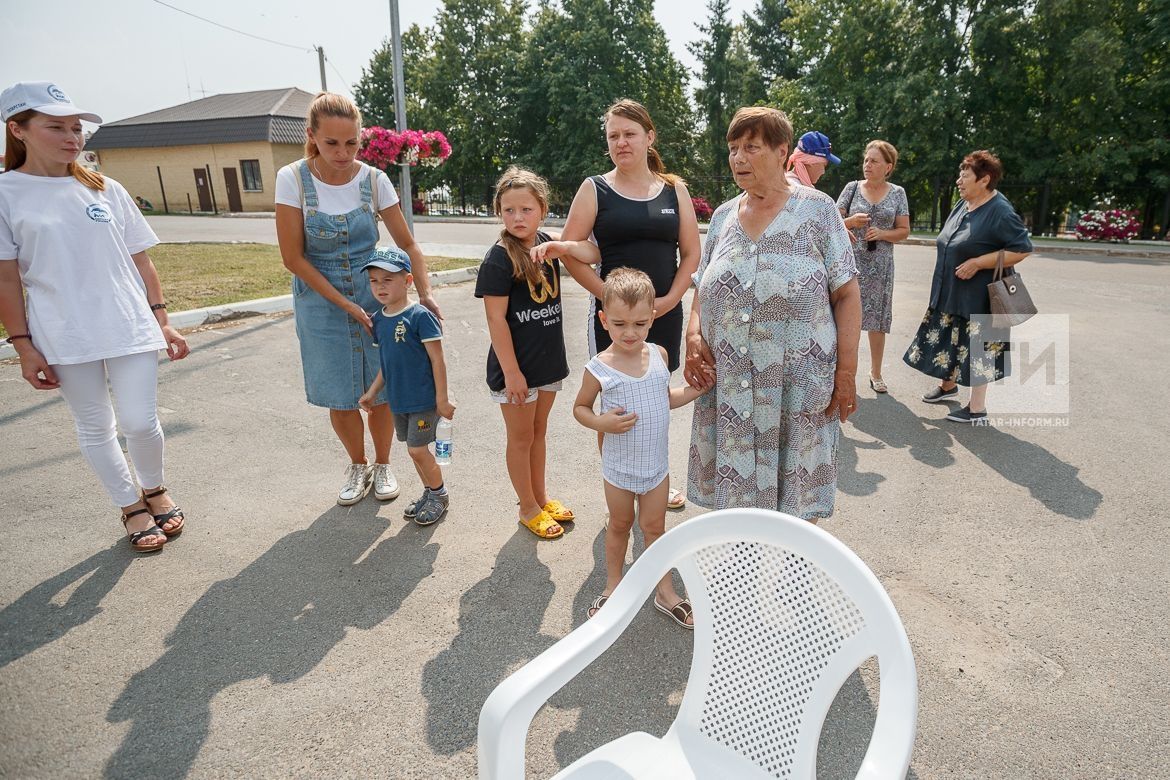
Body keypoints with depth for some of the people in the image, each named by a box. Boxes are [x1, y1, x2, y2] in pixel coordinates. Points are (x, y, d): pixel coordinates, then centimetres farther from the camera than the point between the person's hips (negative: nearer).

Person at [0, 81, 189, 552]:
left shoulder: (106, 190, 6)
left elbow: (141, 261, 9)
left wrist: (161, 321, 5)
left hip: (130, 328, 1)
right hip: (65, 338, -1)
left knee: (140, 422, -2)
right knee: (94, 429, 9)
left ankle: (154, 489, 27)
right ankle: (132, 508, 26)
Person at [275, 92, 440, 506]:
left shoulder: (373, 180, -8)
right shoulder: (293, 179, -12)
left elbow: (407, 244, -3)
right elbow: (293, 257, -12)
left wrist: (425, 293, -18)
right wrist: (345, 304, -17)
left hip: (375, 294, 1)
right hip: (321, 299, -1)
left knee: (381, 389, 5)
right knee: (339, 395, 8)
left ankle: (382, 465, 28)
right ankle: (357, 466, 32)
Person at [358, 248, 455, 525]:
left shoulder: (420, 316, -17)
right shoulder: (378, 319, 5)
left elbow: (437, 360, -15)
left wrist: (442, 400, -15)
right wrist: (372, 392, 13)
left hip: (423, 399, -7)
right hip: (398, 399, 7)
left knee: (417, 449, -2)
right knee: (414, 449, 16)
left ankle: (439, 495, 20)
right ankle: (430, 492, 34)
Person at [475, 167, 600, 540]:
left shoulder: (546, 243, 2)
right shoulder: (499, 258, -16)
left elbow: (594, 255, -6)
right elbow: (496, 319, -17)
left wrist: (558, 246, -23)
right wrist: (511, 372, -17)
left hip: (549, 360, 6)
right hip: (516, 365, -6)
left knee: (538, 432, 20)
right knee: (521, 437, 9)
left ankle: (541, 497, 36)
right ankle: (528, 509, 26)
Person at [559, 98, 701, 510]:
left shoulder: (674, 190, 6)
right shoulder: (595, 189, -1)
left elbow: (691, 253, 6)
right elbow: (569, 251, -6)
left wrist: (669, 299, -8)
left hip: (664, 313, 3)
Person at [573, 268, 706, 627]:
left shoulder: (659, 355, -6)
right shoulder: (599, 368, -19)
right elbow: (580, 408, -5)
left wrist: (696, 389, -5)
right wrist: (602, 422, -24)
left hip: (657, 463, 3)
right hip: (619, 467, -2)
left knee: (654, 527, 16)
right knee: (620, 525, 18)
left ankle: (665, 592, 33)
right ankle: (613, 586, 40)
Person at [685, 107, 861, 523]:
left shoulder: (817, 210, -1)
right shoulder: (723, 216, 10)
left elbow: (846, 295, -4)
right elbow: (703, 290, 14)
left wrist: (846, 373, -10)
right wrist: (694, 337, -6)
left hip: (798, 388, -3)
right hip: (727, 385, 4)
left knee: (796, 503, 8)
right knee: (734, 493, 11)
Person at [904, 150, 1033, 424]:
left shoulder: (1000, 212, -18)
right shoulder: (963, 204, 7)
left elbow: (1022, 249, -19)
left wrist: (977, 263, -22)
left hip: (978, 297, -8)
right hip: (950, 292, 8)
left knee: (977, 349, -1)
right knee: (950, 341, 19)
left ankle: (977, 409, 9)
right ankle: (948, 386, 39)